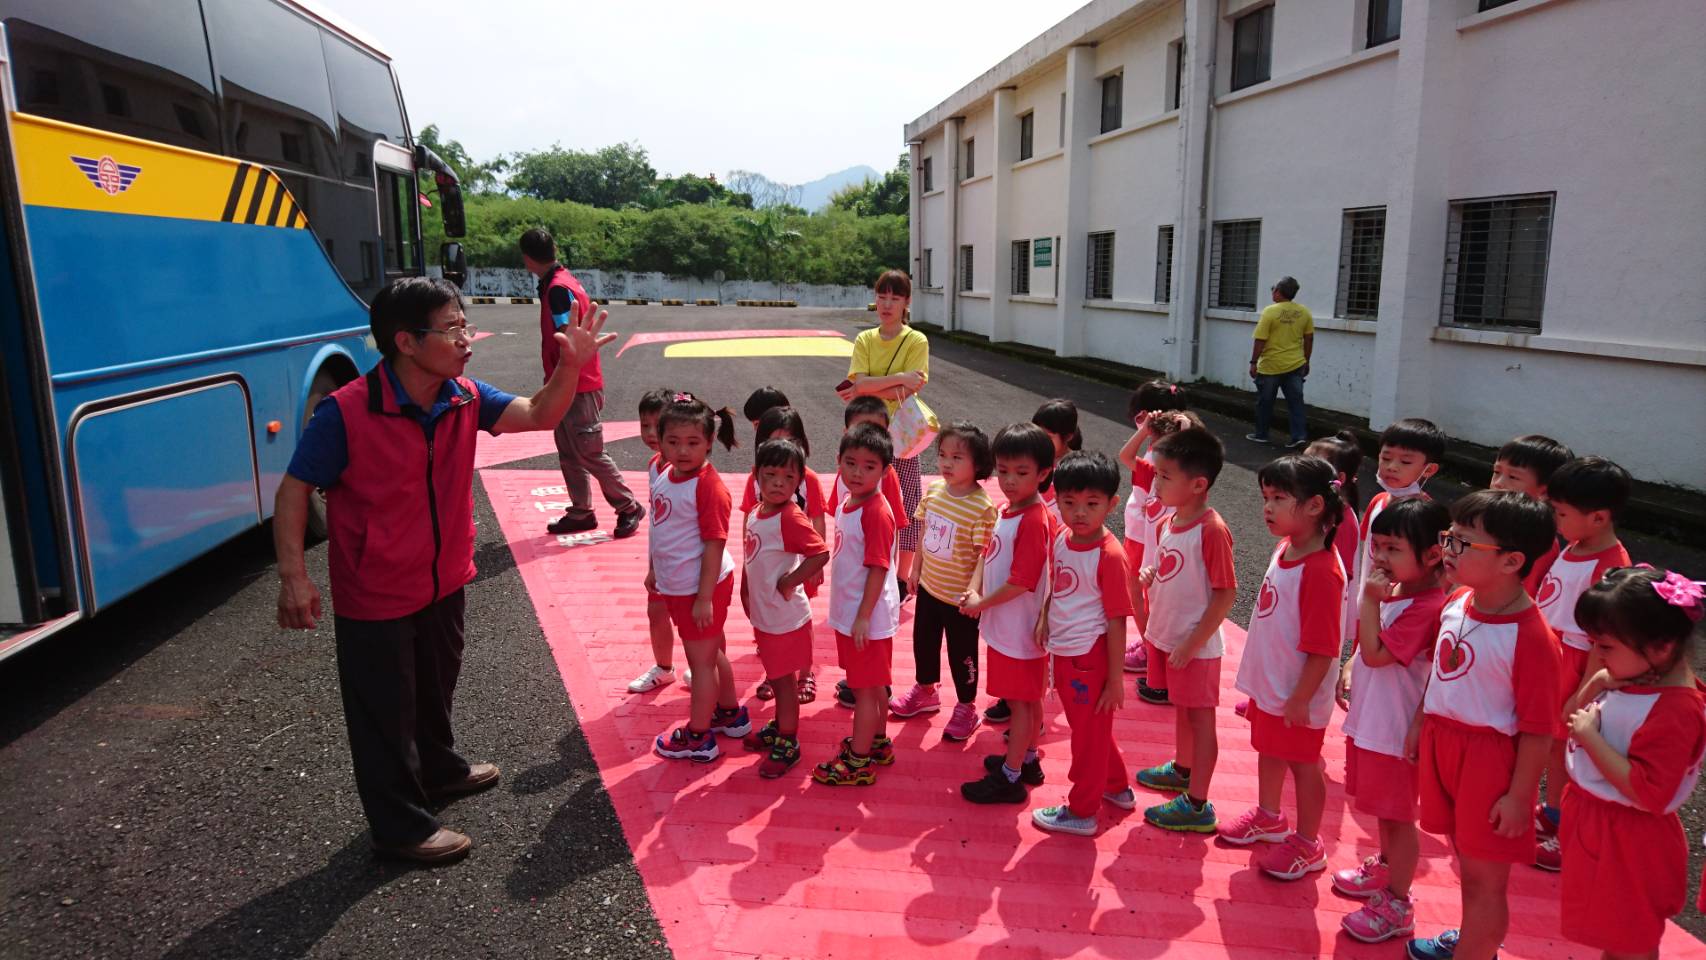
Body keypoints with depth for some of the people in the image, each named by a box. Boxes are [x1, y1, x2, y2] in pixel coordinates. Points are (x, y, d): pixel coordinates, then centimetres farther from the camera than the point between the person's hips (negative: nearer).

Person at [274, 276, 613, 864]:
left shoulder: (464, 398, -8)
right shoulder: (345, 413, -25)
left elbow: (539, 416, -11)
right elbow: (294, 490, -17)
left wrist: (570, 366, -28)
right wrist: (294, 577, -21)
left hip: (445, 584, 6)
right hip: (374, 600, -6)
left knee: (435, 691, 28)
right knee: (385, 712, 11)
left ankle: (439, 771, 54)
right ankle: (401, 827, 31)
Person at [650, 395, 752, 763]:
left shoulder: (709, 486, -24)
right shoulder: (665, 477, 1)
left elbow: (715, 544, -23)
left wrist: (704, 598, -22)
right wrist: (654, 570, 20)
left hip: (700, 588, -8)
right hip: (675, 586, 9)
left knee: (701, 660, 7)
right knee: (712, 652, 23)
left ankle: (698, 738, 23)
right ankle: (730, 713, 42)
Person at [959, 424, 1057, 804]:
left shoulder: (1034, 521, -24)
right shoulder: (1008, 509, 5)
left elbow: (1021, 582, -25)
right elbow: (990, 554, 13)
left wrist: (981, 603, -13)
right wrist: (974, 590, -3)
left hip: (1020, 630, -9)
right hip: (1005, 626, 9)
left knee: (1020, 702, 4)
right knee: (1028, 699, 21)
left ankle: (1009, 779, 15)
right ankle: (1027, 760, 36)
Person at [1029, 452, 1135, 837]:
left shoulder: (1110, 555, -21)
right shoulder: (1060, 537, 0)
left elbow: (1117, 621, -17)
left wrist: (1115, 678, -14)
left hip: (1089, 657, -8)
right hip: (1063, 653, 8)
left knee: (1090, 733, 10)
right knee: (1087, 728, 24)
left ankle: (1081, 812, 27)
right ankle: (1117, 788, 45)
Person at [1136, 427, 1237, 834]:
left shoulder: (1211, 530, -23)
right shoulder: (1168, 522, 2)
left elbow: (1226, 593, -21)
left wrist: (1192, 643, -20)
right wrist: (1149, 575, -5)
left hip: (1195, 646, -8)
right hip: (1165, 636, 8)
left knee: (1200, 719, 4)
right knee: (1181, 709, 25)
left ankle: (1197, 806, 14)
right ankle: (1182, 770, 44)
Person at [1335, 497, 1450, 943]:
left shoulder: (1427, 606, -26)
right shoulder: (1395, 590, 4)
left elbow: (1375, 653, -27)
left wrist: (1370, 599, -26)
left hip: (1396, 730, -9)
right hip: (1370, 718, 9)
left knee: (1399, 815, 6)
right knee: (1383, 808, 26)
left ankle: (1396, 904, 20)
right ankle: (1385, 868, 46)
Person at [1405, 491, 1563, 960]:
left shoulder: (1531, 637, -25)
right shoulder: (1457, 601, -2)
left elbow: (1538, 728, -19)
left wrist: (1518, 797, -15)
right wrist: (1420, 725, 16)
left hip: (1488, 756, -8)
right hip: (1441, 741, 8)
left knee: (1485, 875, 8)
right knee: (1465, 856, 25)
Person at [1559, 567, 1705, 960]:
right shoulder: (1629, 678, -3)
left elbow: (1648, 794, -30)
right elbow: (1570, 721, 8)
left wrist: (1591, 736, -28)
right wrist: (1594, 685, -9)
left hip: (1625, 840, -8)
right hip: (1592, 818, 8)